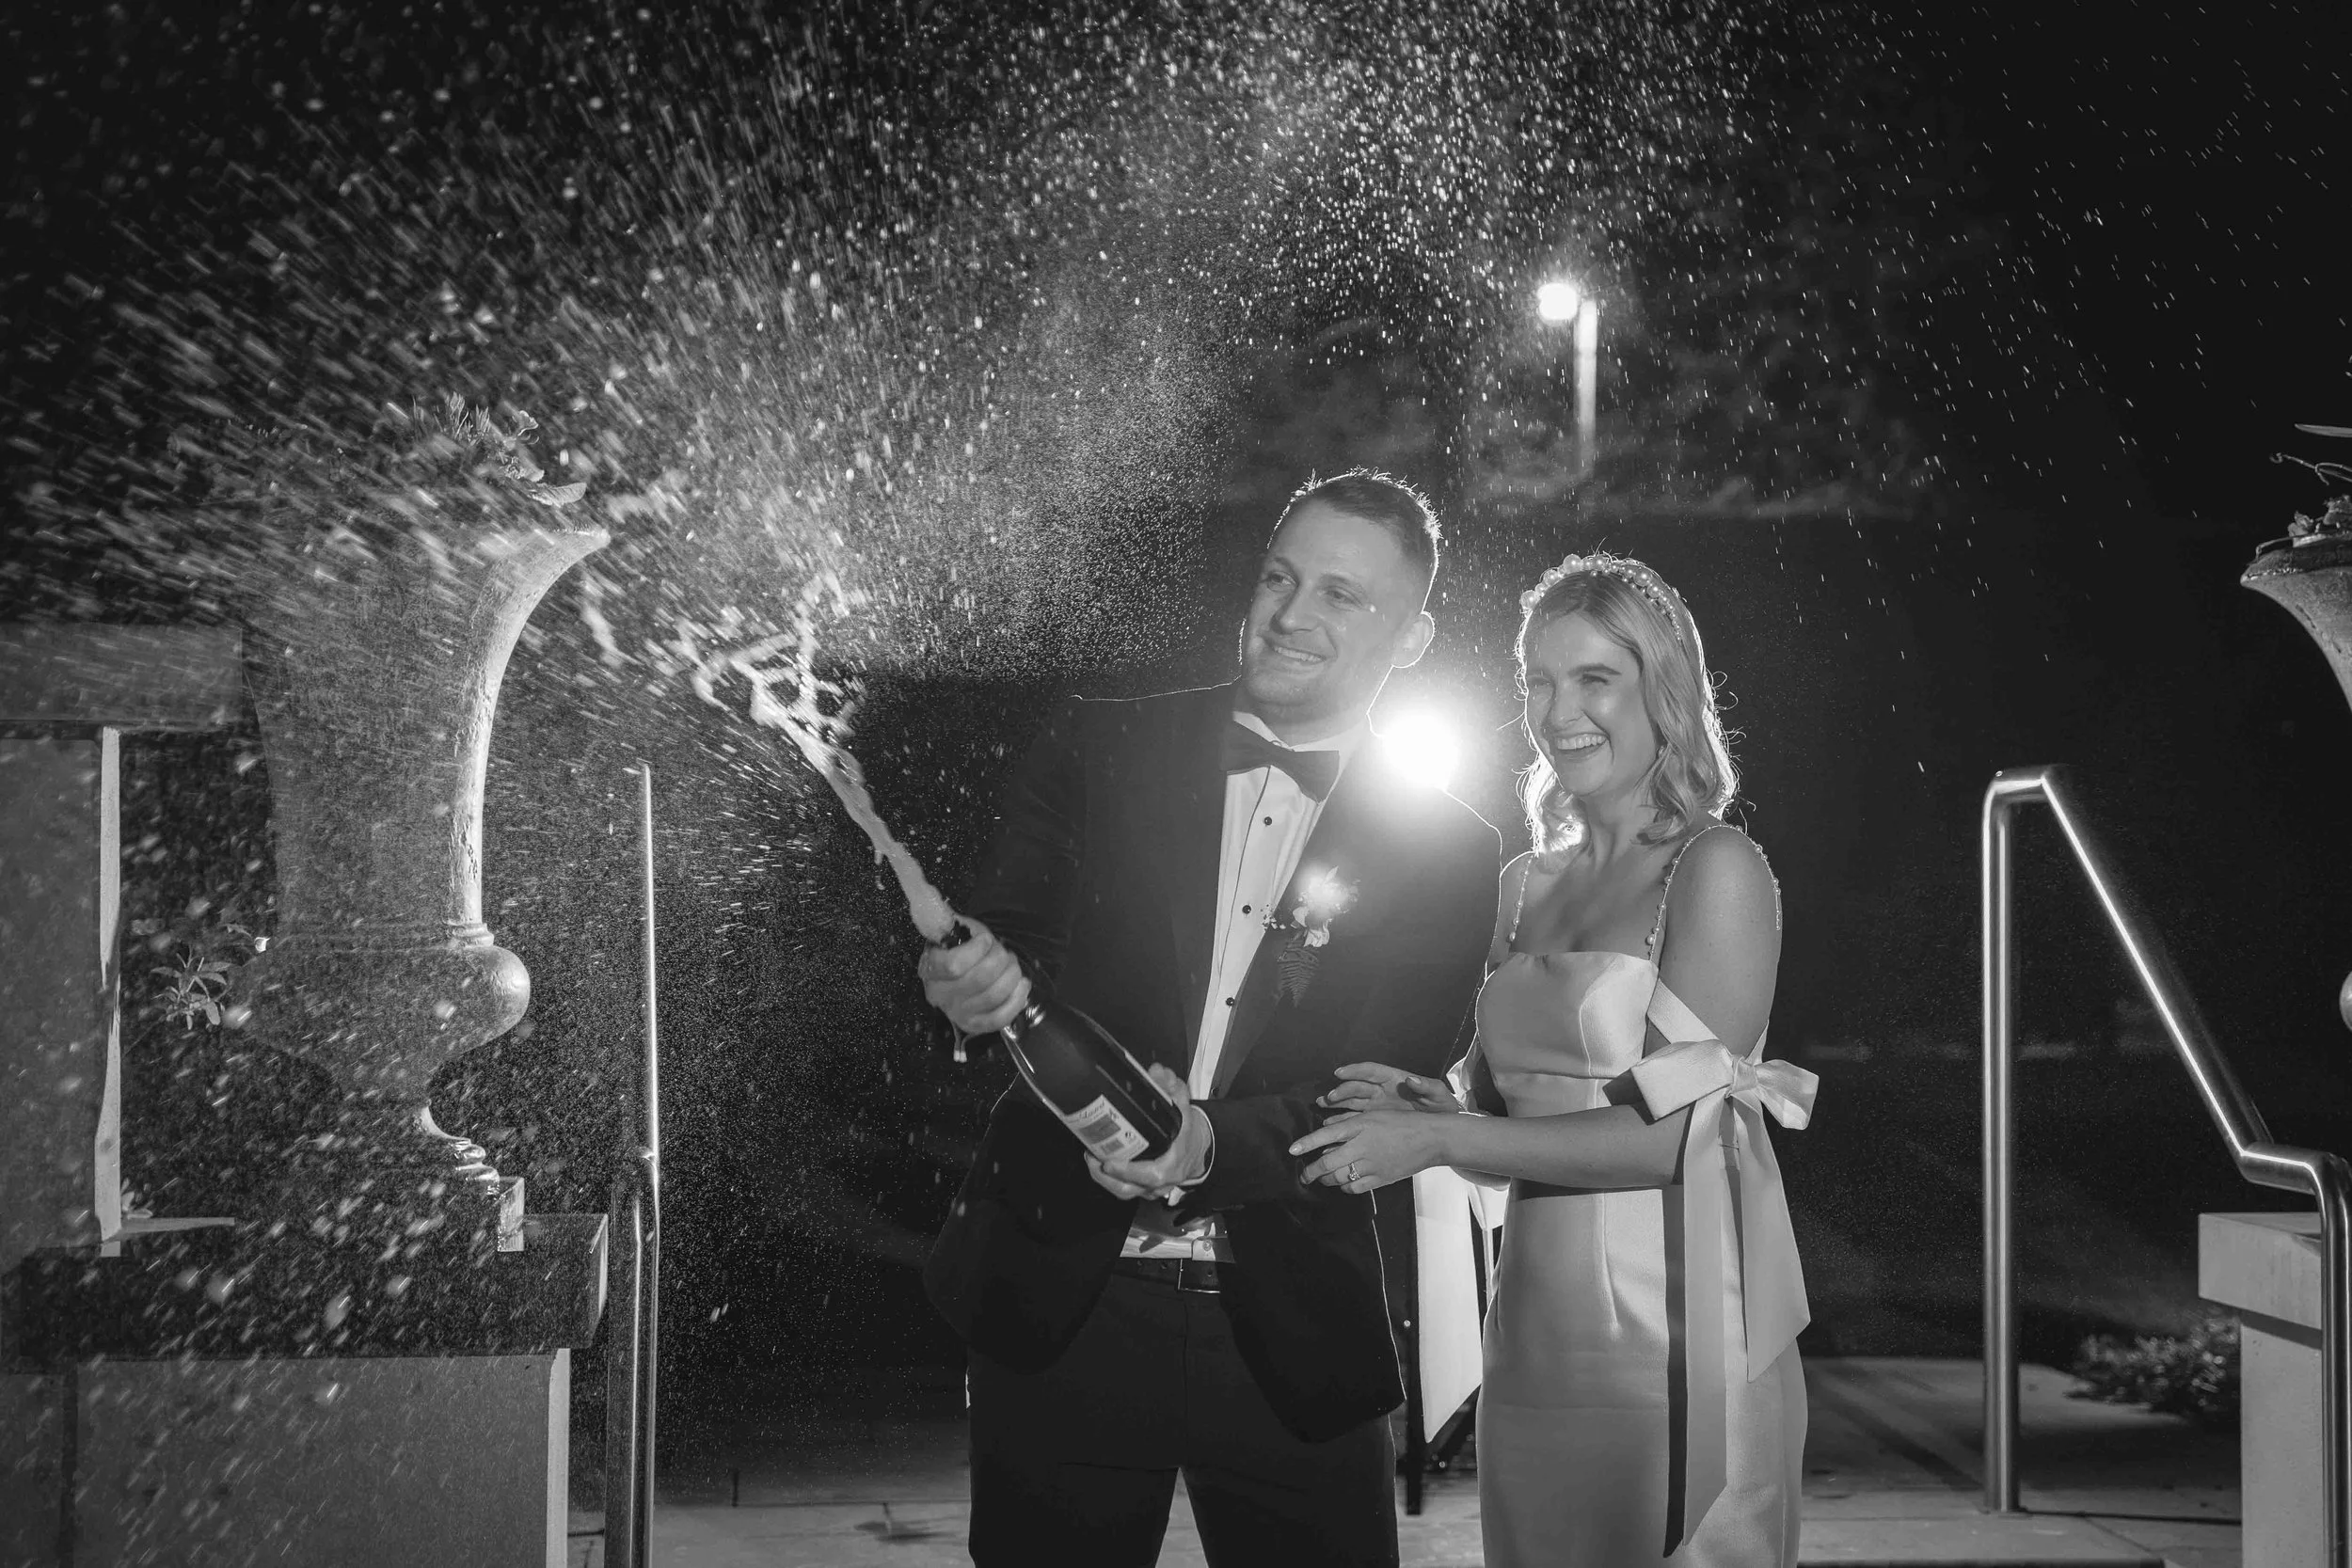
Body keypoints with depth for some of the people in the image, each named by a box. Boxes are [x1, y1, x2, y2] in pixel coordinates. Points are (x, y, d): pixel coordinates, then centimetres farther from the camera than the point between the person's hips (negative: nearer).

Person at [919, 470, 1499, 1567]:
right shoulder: (1095, 754, 1)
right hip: (1057, 1301, 0)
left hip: (1289, 1337, 0)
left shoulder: (1446, 855, 0)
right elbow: (1005, 942, -3)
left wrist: (1216, 1144, -25)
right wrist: (983, 982, -28)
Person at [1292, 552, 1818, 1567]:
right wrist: (1424, 1102, -8)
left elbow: (1676, 1132, -14)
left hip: (1674, 1335, -6)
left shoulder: (1716, 869, -7)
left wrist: (1439, 1140, -16)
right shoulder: (1525, 884, 11)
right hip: (1533, 1337, 6)